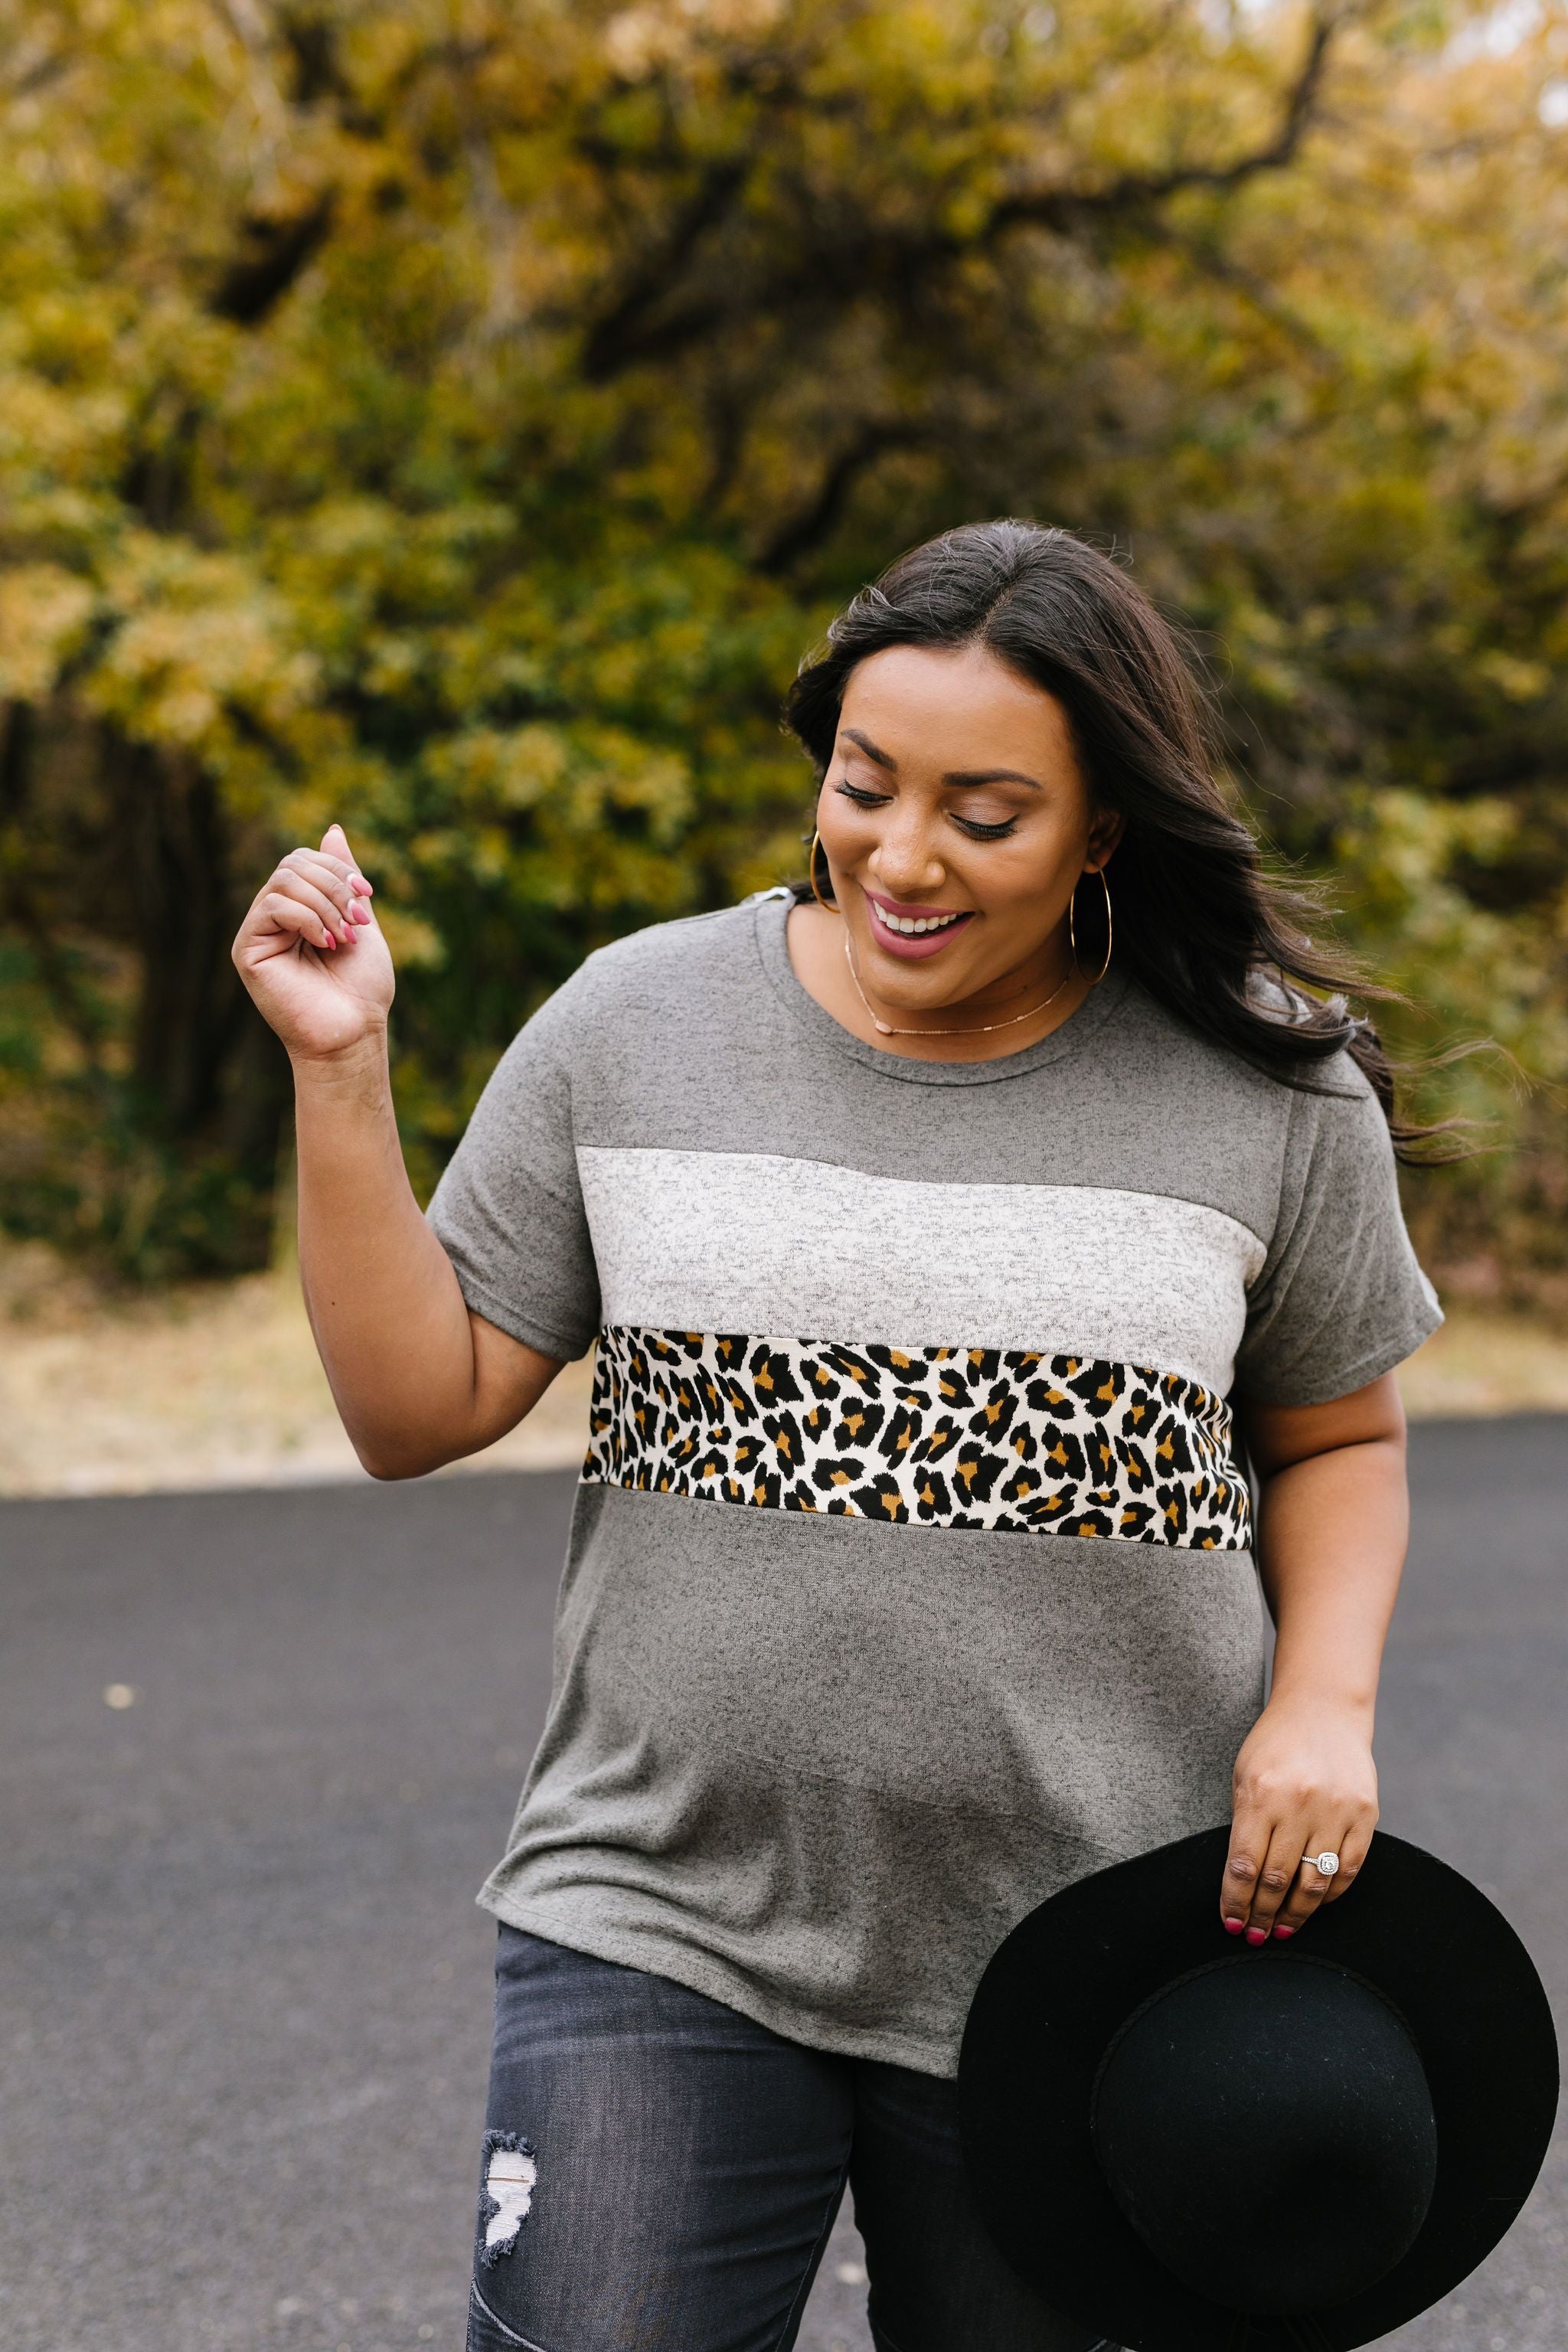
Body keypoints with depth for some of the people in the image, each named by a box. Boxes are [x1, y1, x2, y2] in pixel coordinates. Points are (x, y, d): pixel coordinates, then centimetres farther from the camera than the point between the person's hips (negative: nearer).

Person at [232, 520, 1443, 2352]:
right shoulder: (635, 1024, -2)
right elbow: (418, 1410, 0)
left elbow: (1337, 1439, 11)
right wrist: (343, 1073, -9)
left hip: (1079, 1968, 1)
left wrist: (1328, 1703, -6)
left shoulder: (1275, 1094, -3)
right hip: (663, 1926, 0)